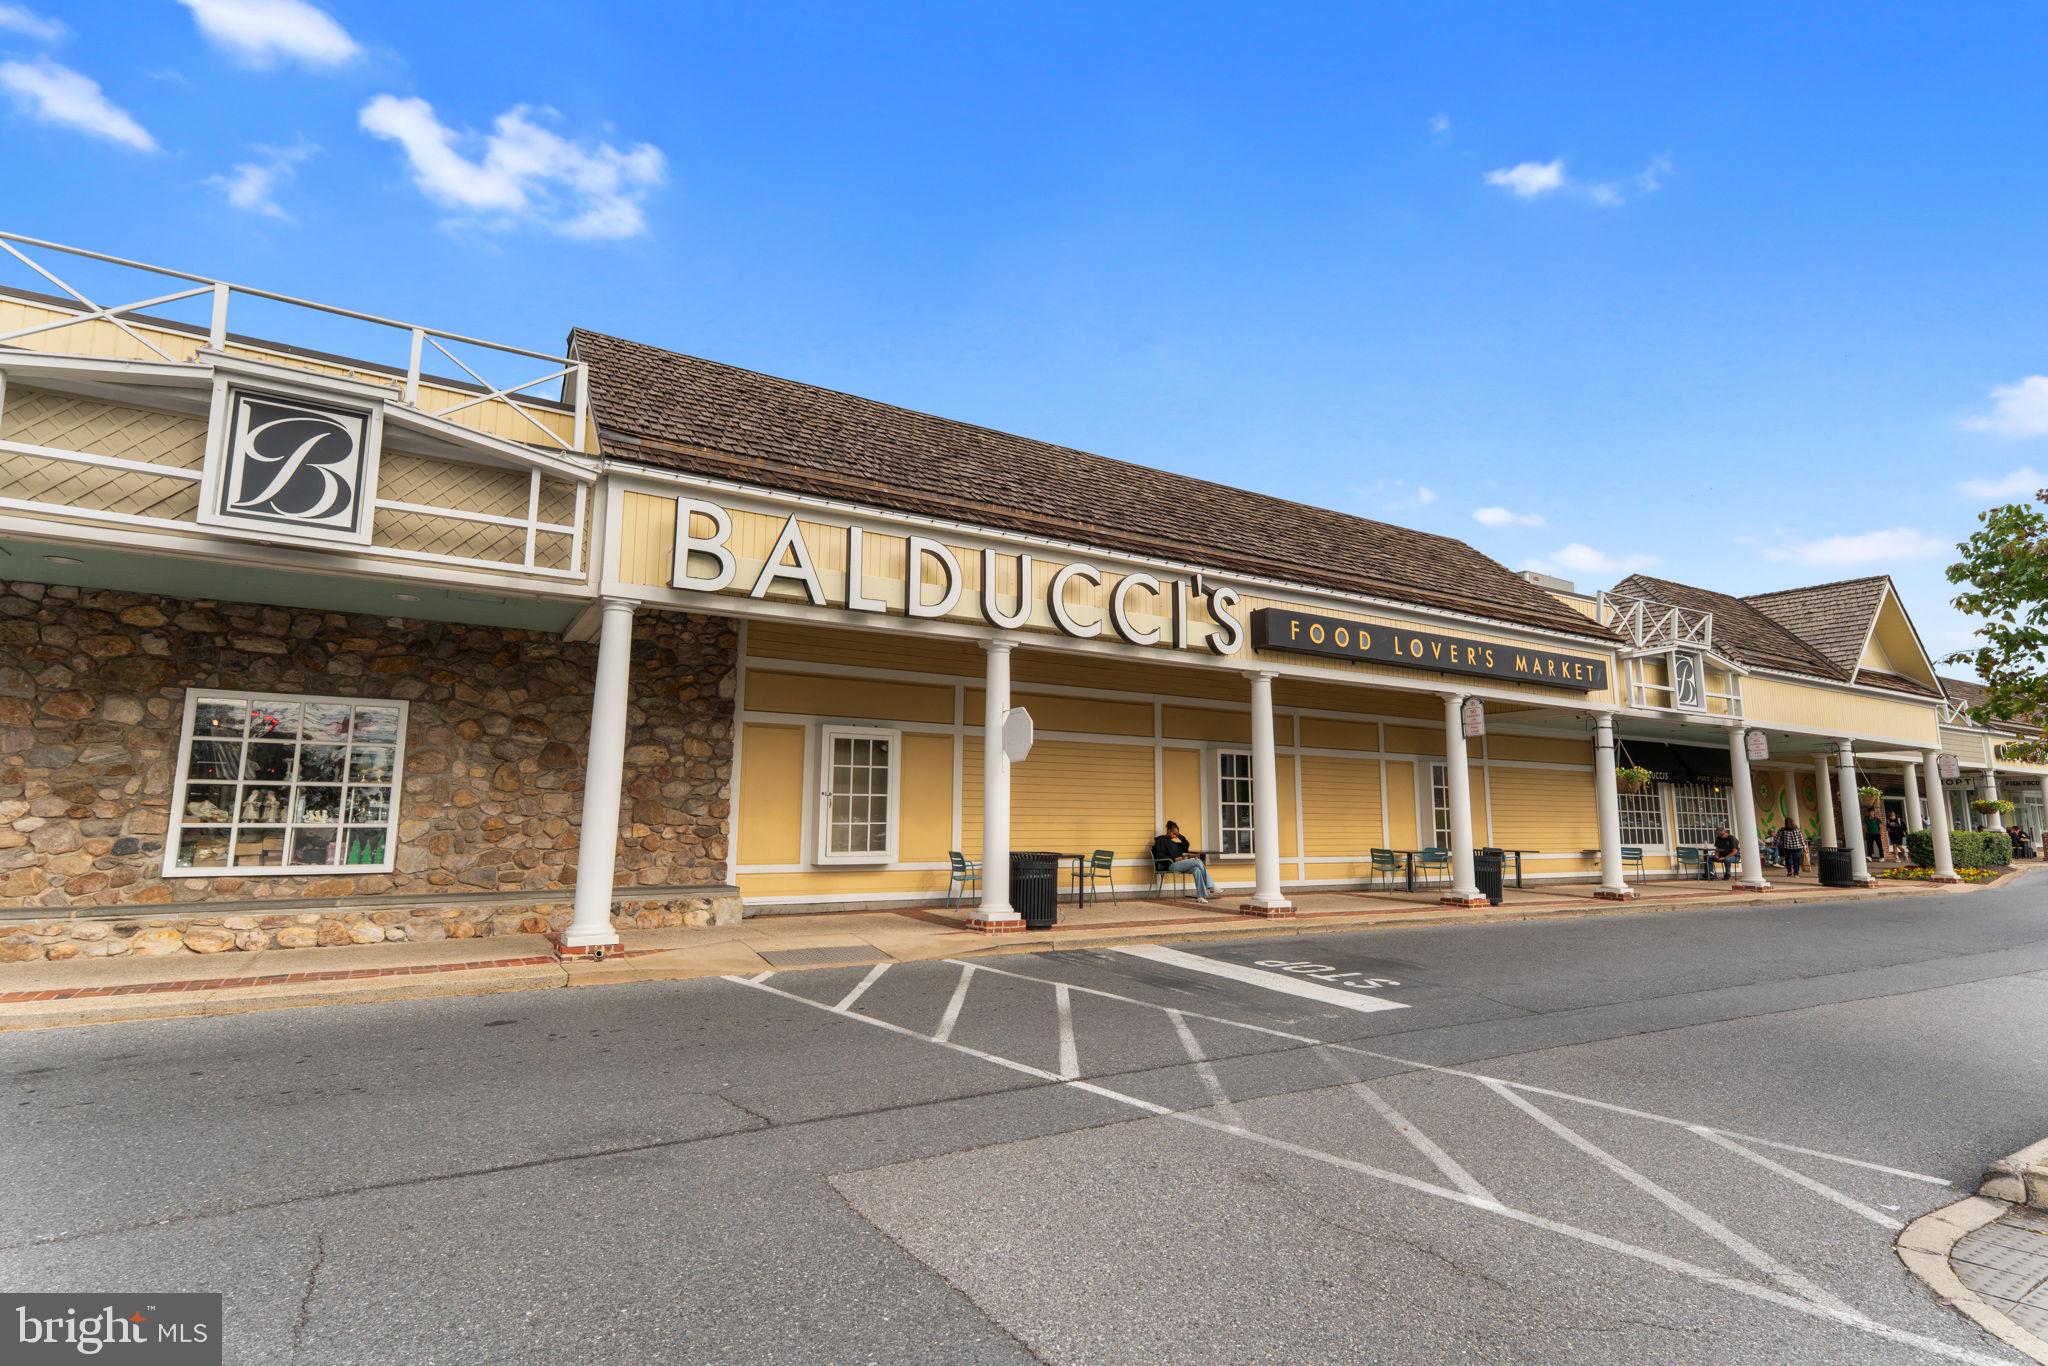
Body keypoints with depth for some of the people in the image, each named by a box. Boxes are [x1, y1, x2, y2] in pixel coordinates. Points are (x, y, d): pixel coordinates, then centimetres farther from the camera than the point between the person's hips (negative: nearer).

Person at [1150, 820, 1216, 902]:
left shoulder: (1173, 842, 30)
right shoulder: (1161, 840, 6)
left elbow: (1186, 846, 32)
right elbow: (1160, 856, -7)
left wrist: (1180, 836, 20)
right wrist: (1175, 859, -14)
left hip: (1178, 863, 8)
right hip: (1170, 865, -8)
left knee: (1197, 869, -22)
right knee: (1198, 861, -21)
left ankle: (1200, 896, -29)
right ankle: (1211, 887, -16)